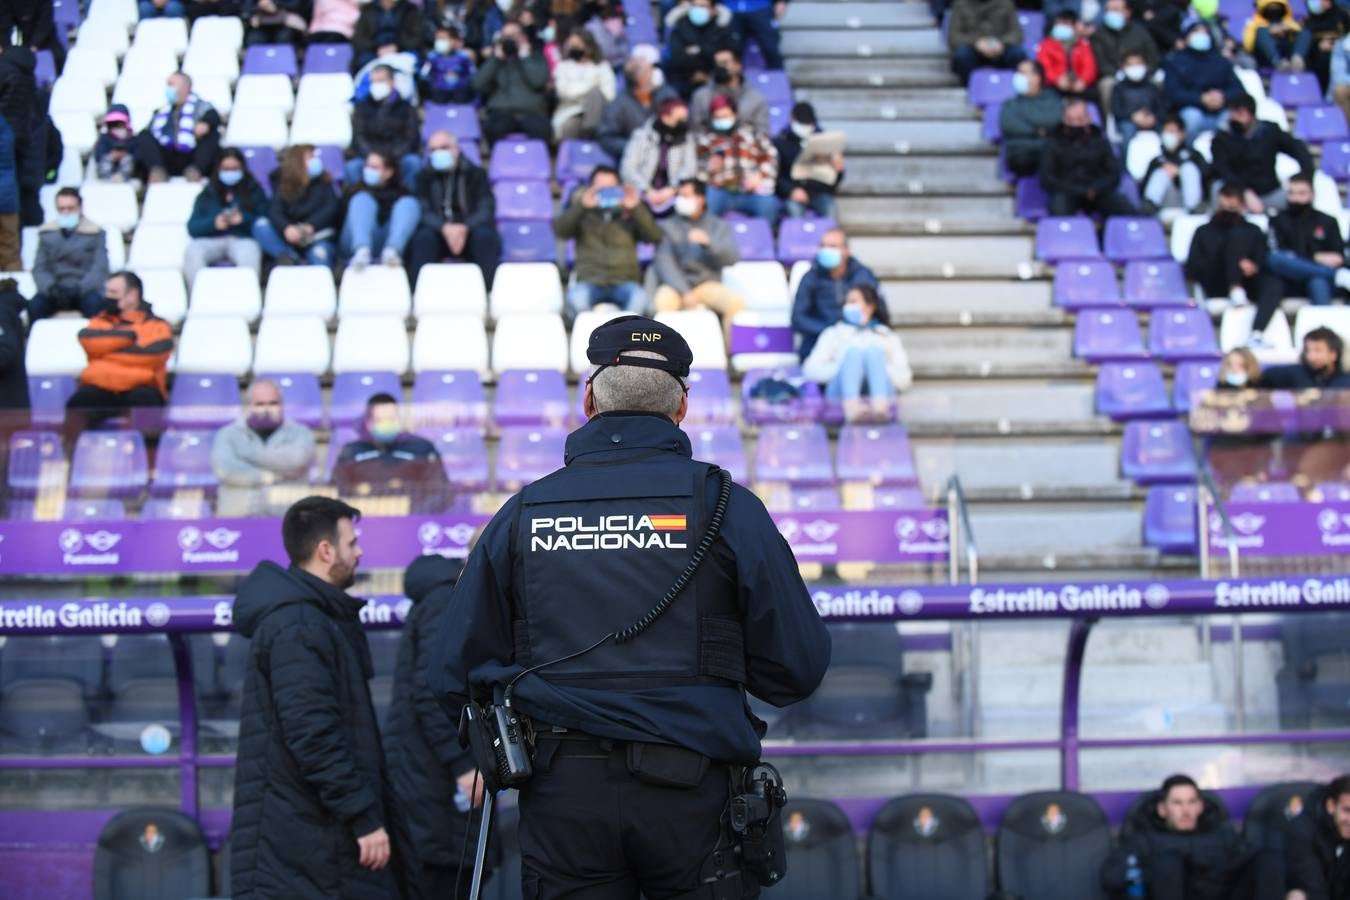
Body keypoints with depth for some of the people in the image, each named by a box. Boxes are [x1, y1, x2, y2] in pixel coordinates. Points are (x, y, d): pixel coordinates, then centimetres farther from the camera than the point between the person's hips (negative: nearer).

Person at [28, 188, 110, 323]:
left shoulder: (95, 233, 3)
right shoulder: (47, 233, 11)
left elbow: (100, 269, -6)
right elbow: (39, 268, 6)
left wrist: (79, 289, -23)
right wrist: (51, 288, -16)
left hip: (84, 291, -2)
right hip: (54, 292, 2)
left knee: (94, 303, -36)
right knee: (34, 305, -30)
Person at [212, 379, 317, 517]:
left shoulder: (299, 433, 10)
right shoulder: (228, 435, 11)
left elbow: (295, 459, -12)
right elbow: (225, 469, -8)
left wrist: (250, 453, -3)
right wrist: (270, 477, -8)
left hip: (287, 517, 0)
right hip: (238, 518, 0)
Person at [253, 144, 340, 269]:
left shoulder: (323, 183, 9)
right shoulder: (283, 185, 7)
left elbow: (332, 208, -6)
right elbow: (274, 211, -10)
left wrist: (310, 226, -26)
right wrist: (286, 228, -35)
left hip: (318, 239, -1)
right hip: (289, 241, 1)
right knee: (261, 224, -24)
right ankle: (288, 257, -40)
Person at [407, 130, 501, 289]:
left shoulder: (476, 173, 11)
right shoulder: (424, 177, 13)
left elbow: (486, 209, -3)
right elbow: (423, 211, -3)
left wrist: (465, 228, -24)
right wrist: (444, 228, -26)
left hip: (470, 231, 0)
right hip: (438, 231, 0)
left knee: (485, 235, -33)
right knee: (423, 237, -33)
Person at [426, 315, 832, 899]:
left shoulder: (522, 512, 3)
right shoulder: (726, 505, -3)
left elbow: (453, 673, 5)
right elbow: (797, 669, -4)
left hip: (561, 793, 2)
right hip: (691, 796, -1)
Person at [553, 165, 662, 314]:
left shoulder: (628, 212, 14)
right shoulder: (582, 213, 13)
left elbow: (654, 236, 2)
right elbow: (560, 231, -4)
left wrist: (637, 208, -11)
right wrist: (582, 206, -16)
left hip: (624, 281, 1)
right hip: (589, 281, -1)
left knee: (639, 297, -32)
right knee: (577, 297, -35)